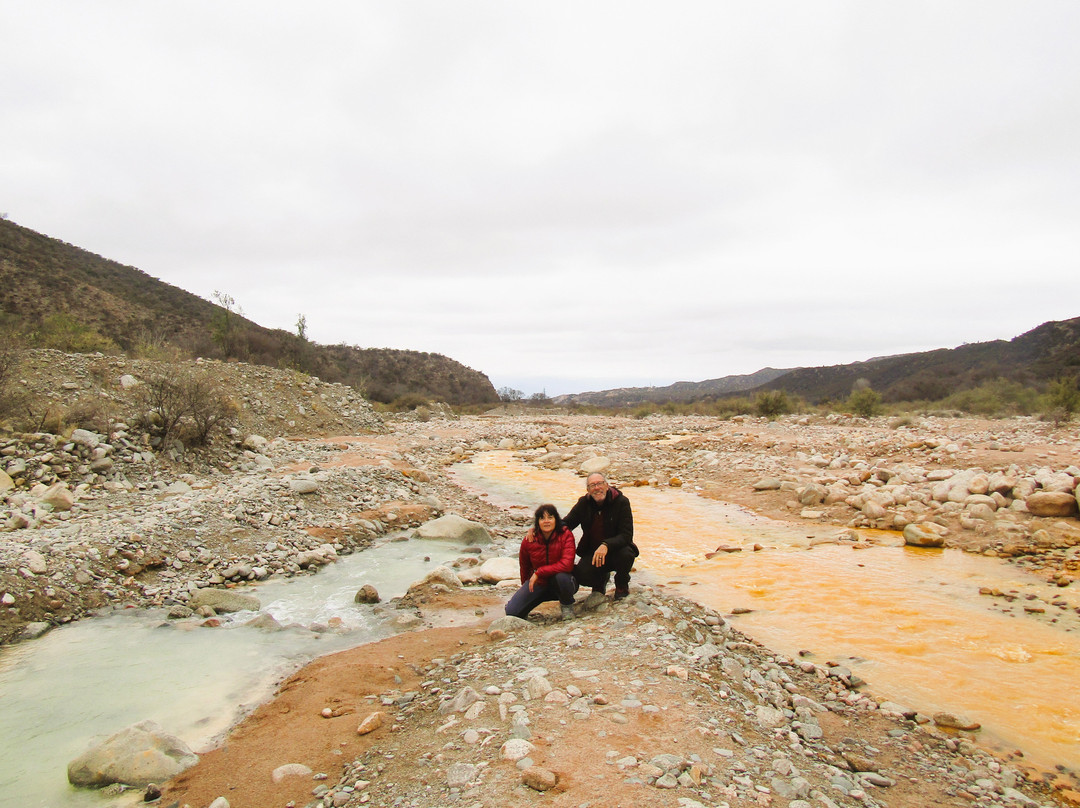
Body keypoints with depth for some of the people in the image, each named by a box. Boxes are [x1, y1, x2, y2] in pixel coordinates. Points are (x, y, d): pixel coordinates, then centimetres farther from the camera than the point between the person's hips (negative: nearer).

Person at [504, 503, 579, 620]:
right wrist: (527, 587, 22)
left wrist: (539, 572, -25)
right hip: (538, 584, 2)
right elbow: (524, 566, 9)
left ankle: (567, 605, -6)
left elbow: (567, 564, -29)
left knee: (561, 576, -37)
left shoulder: (566, 535, -17)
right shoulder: (528, 540, -10)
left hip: (561, 584, -2)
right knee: (512, 612, -14)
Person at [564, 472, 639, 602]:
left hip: (616, 549, -2)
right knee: (581, 575, -27)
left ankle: (622, 585, 1)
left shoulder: (621, 502, -13)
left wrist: (606, 545, -39)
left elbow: (626, 535, -20)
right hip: (592, 552, 2)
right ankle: (600, 583, 14)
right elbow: (565, 524, 2)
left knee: (626, 554, -35)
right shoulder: (583, 503, -2)